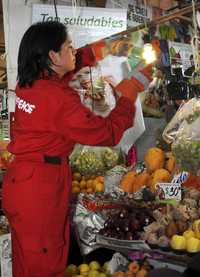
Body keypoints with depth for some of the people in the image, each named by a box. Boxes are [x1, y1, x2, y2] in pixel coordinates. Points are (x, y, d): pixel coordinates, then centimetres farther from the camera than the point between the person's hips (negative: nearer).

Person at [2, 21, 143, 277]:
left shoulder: (27, 84, 1)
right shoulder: (59, 98, -23)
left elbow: (59, 72, 25)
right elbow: (108, 134, -18)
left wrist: (93, 51, 22)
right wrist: (126, 99, -3)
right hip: (41, 187, -8)